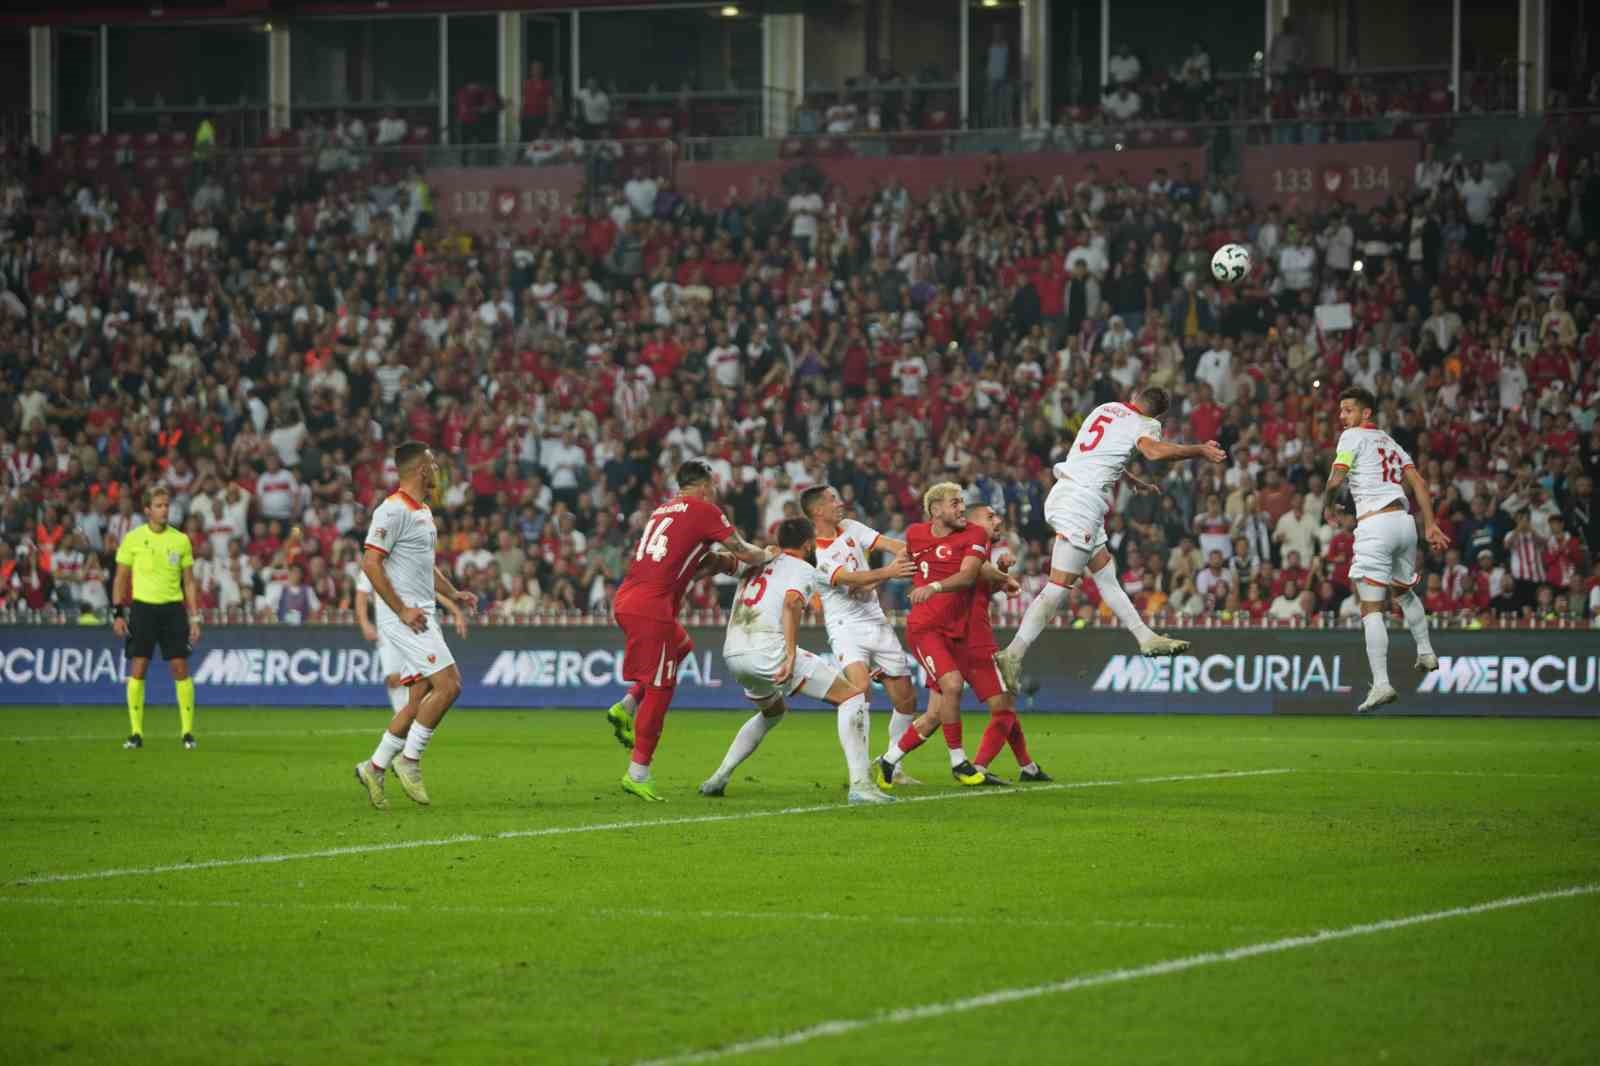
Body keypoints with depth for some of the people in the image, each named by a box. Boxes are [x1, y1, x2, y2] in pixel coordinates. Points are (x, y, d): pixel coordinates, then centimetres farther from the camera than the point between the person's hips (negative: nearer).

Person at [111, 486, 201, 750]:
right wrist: (117, 613, -3)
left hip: (173, 609, 1)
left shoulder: (181, 540, 5)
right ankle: (136, 733, 2)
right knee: (137, 669, -5)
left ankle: (188, 731, 3)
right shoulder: (133, 538, 1)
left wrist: (194, 619, 4)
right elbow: (121, 578, 5)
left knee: (180, 668, -4)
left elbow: (189, 582, 9)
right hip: (142, 607, -1)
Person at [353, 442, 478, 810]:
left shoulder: (423, 511, 17)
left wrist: (453, 593, 16)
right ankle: (409, 760, -5)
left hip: (420, 616, 10)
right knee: (448, 685, -13)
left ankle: (375, 767, 11)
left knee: (420, 697, 7)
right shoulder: (394, 511, -14)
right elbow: (370, 563, -20)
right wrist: (402, 610, -20)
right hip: (404, 617, -10)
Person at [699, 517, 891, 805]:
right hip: (768, 650, -8)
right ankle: (860, 784, -14)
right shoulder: (802, 570, 2)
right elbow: (791, 602, -17)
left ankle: (719, 778, 29)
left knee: (773, 710, 37)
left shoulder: (756, 566, 23)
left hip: (732, 653, 8)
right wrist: (791, 655, -22)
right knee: (853, 695, -1)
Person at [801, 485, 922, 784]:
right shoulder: (814, 554, -12)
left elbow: (887, 543, -3)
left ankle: (894, 767, 21)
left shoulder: (850, 528, 8)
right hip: (846, 627, -7)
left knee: (906, 700, 6)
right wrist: (887, 573, -40)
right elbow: (849, 579, -26)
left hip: (877, 622, 7)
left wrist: (905, 550, -25)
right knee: (860, 685, -29)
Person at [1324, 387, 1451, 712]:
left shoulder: (1352, 436, 2)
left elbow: (1336, 481, -9)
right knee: (1405, 591, 32)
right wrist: (1430, 525, 13)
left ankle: (1381, 683, -18)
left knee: (1372, 609, -9)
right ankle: (1426, 654, 37)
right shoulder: (1390, 442, 23)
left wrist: (1329, 506, 11)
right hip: (1404, 521, 7)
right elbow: (1419, 484, 16)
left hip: (1375, 524, -7)